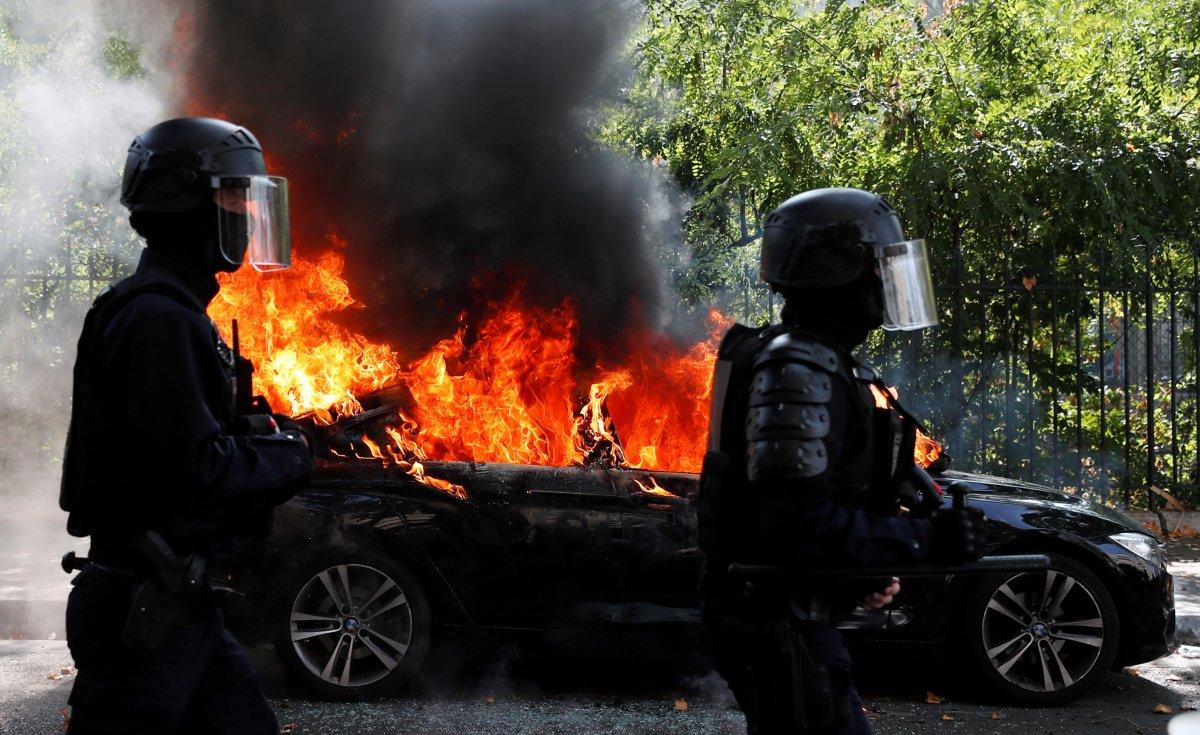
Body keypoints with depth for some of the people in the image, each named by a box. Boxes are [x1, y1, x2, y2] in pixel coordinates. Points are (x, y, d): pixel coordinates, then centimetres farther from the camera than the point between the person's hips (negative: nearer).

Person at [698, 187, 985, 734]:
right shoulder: (796, 370, -20)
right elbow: (795, 521, -28)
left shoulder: (823, 362, 14)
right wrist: (924, 540, -23)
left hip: (783, 613, 10)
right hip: (776, 624, -10)